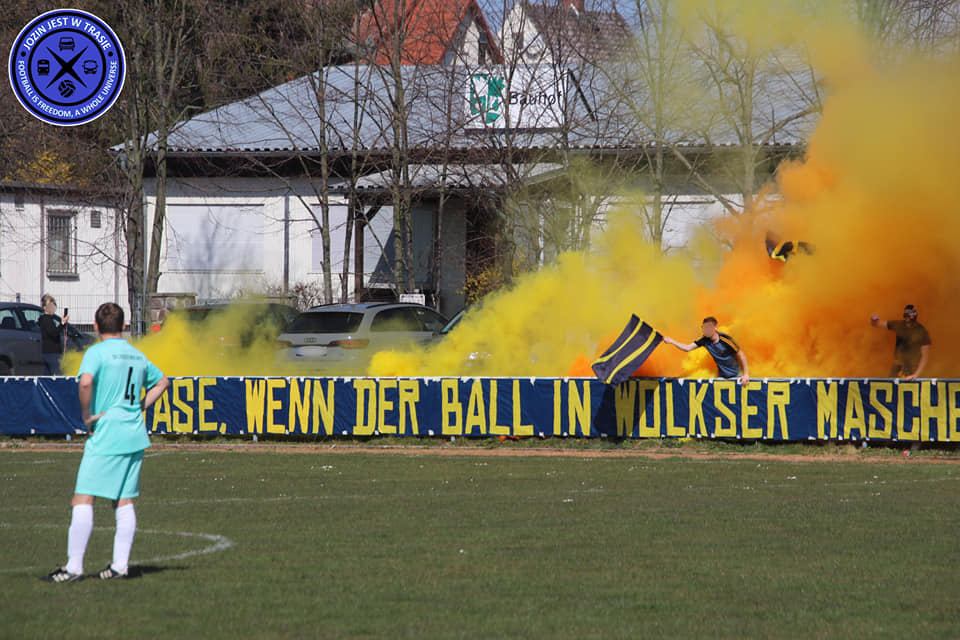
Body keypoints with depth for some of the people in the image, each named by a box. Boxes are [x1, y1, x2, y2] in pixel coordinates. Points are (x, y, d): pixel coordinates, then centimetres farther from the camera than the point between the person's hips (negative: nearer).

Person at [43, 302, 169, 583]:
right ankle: (120, 564, 9)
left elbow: (86, 382, -27)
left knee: (83, 499, -5)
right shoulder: (138, 356, 13)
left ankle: (74, 566, -8)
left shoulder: (97, 352, -8)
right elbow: (162, 381, 28)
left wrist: (86, 415, -13)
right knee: (124, 501, 11)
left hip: (105, 436, -7)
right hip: (134, 436, 7)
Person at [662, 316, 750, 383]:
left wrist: (746, 374, -16)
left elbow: (741, 355, -15)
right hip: (722, 376, 4)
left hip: (736, 375, -4)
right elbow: (687, 348, -9)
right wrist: (671, 341, -22)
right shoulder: (705, 340, -8)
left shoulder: (726, 339, -22)